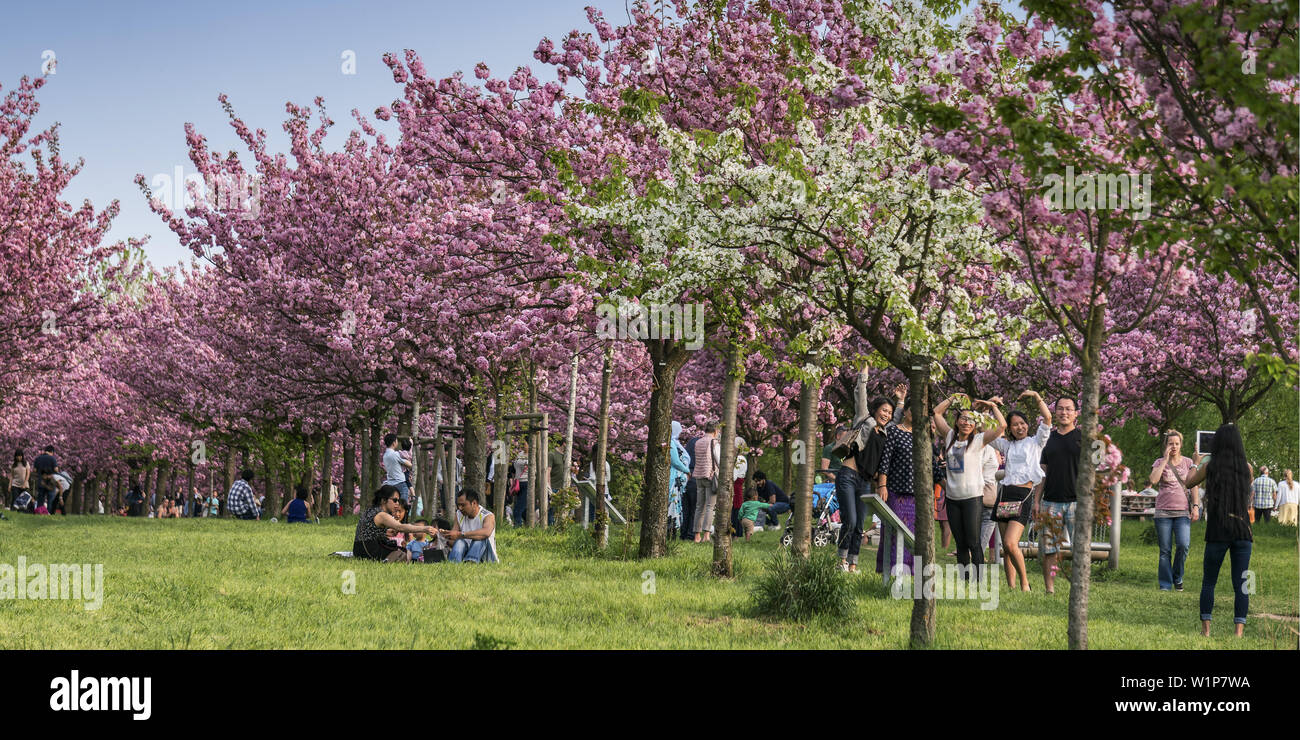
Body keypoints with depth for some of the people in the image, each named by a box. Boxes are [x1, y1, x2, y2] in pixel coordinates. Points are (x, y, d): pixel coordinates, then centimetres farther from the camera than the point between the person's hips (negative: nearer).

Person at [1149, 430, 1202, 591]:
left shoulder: (1187, 463, 10)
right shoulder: (1160, 463, 7)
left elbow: (1194, 486, 10)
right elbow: (1153, 480, -12)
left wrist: (1196, 506, -1)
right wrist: (1165, 459, -10)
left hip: (1182, 511, 0)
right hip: (1163, 511, 0)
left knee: (1183, 545, -18)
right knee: (1165, 551, -1)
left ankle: (1177, 577, 3)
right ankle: (1165, 584, 5)